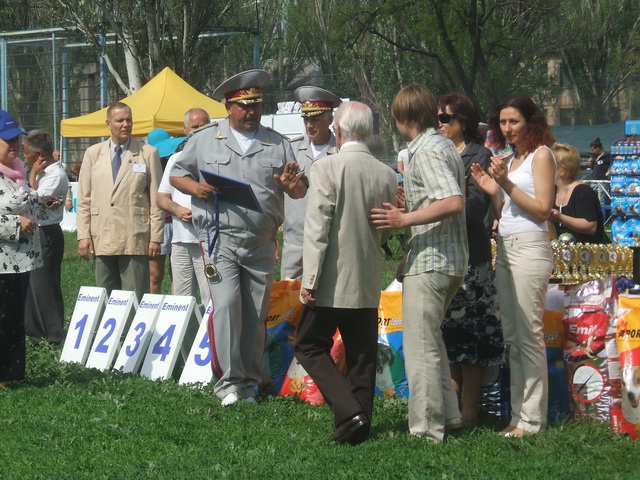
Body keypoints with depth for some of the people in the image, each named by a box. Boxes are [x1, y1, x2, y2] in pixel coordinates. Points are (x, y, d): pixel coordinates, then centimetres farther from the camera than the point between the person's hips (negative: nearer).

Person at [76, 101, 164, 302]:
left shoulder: (148, 153, 5)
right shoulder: (93, 154, 12)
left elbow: (156, 199, 3)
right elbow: (84, 199, 11)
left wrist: (155, 238, -3)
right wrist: (84, 235, 2)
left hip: (135, 240, -3)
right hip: (102, 239, 3)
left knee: (135, 301, -4)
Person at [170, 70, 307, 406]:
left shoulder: (278, 144, 12)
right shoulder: (205, 139, 8)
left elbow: (300, 192, 14)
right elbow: (176, 175, 13)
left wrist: (292, 185, -10)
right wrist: (195, 188, -8)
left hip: (262, 244, 3)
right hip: (221, 239, -3)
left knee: (256, 315, 4)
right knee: (226, 305, -16)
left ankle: (249, 382, 13)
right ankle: (228, 380, -11)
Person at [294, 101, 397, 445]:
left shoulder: (327, 168, -12)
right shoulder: (387, 175, 3)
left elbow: (317, 226, -15)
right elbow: (388, 231, 11)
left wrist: (310, 279, -13)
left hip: (333, 281, -5)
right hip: (369, 283, 5)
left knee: (310, 346, 5)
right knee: (362, 355, 10)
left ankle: (349, 411, -10)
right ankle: (360, 424, 10)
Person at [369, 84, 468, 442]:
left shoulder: (426, 153, -16)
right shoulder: (446, 146, 15)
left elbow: (454, 203, -27)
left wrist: (404, 220, -25)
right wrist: (408, 205, 25)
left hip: (430, 261, -10)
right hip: (452, 260, 10)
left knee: (420, 346, -4)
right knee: (431, 339, 21)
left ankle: (427, 429, 0)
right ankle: (447, 414, 24)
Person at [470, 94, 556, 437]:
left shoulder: (541, 155, -3)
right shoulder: (509, 160, 18)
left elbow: (542, 209, -11)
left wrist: (507, 184, -16)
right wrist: (493, 191, -1)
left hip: (530, 248, -8)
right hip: (505, 248, 8)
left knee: (528, 334, -8)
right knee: (511, 336, 8)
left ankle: (532, 419, -5)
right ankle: (518, 414, 13)